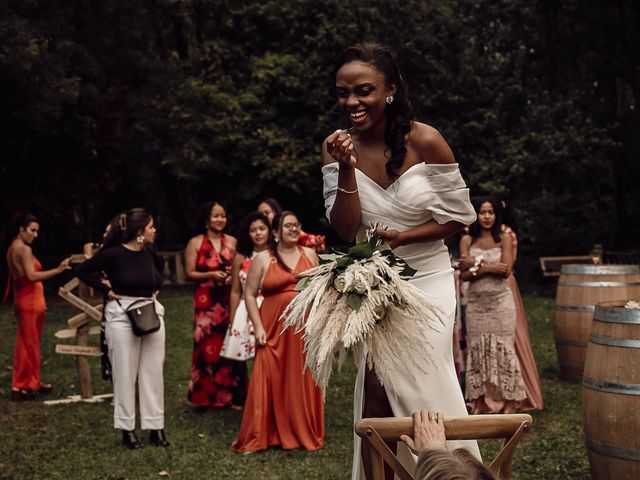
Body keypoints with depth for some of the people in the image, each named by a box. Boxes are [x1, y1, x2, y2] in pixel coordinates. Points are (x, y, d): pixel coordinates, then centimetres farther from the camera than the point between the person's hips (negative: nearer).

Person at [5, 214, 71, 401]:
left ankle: (30, 383, 23)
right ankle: (25, 387, 3)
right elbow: (32, 276, -26)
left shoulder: (13, 248, 13)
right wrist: (58, 270, -31)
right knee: (30, 344, -2)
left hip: (22, 300, 9)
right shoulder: (24, 249, -17)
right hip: (30, 301, -9)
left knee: (25, 343, 15)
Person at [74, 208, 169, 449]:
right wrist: (107, 290, -8)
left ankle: (155, 426, 13)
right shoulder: (113, 253, -12)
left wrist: (155, 289, 11)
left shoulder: (149, 253, 5)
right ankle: (127, 428, 12)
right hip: (122, 315, -5)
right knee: (125, 373, 1)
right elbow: (82, 271, -6)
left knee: (153, 371, 6)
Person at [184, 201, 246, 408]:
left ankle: (233, 395, 7)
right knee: (207, 347, -4)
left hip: (230, 300, 2)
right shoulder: (195, 243, 3)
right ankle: (207, 396, 7)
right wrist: (212, 275, -12)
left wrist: (234, 276, -6)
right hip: (206, 302, -2)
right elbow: (189, 272, 0)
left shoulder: (233, 242, 9)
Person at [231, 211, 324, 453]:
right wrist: (258, 328, -8)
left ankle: (306, 433, 19)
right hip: (274, 330, -2)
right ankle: (256, 438, 7)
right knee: (269, 382, -3)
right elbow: (249, 295, 0)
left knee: (305, 382, 6)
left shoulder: (309, 254, 9)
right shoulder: (262, 259, 1)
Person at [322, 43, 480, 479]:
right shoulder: (338, 147, -5)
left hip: (427, 281, -2)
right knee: (375, 395, 0)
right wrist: (347, 169, -22)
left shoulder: (424, 141, -14)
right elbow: (346, 230, -9)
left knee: (420, 389, -3)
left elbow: (459, 216, -7)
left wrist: (401, 237, -19)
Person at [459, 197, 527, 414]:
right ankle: (481, 403, 9)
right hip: (476, 303, 2)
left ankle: (506, 403, 4)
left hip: (501, 301, -2)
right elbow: (464, 274, -4)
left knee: (502, 350, -1)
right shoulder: (467, 241, 5)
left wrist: (479, 266, -11)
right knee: (478, 351, 3)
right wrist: (489, 268, -15)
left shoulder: (504, 239, 1)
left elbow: (506, 271, -11)